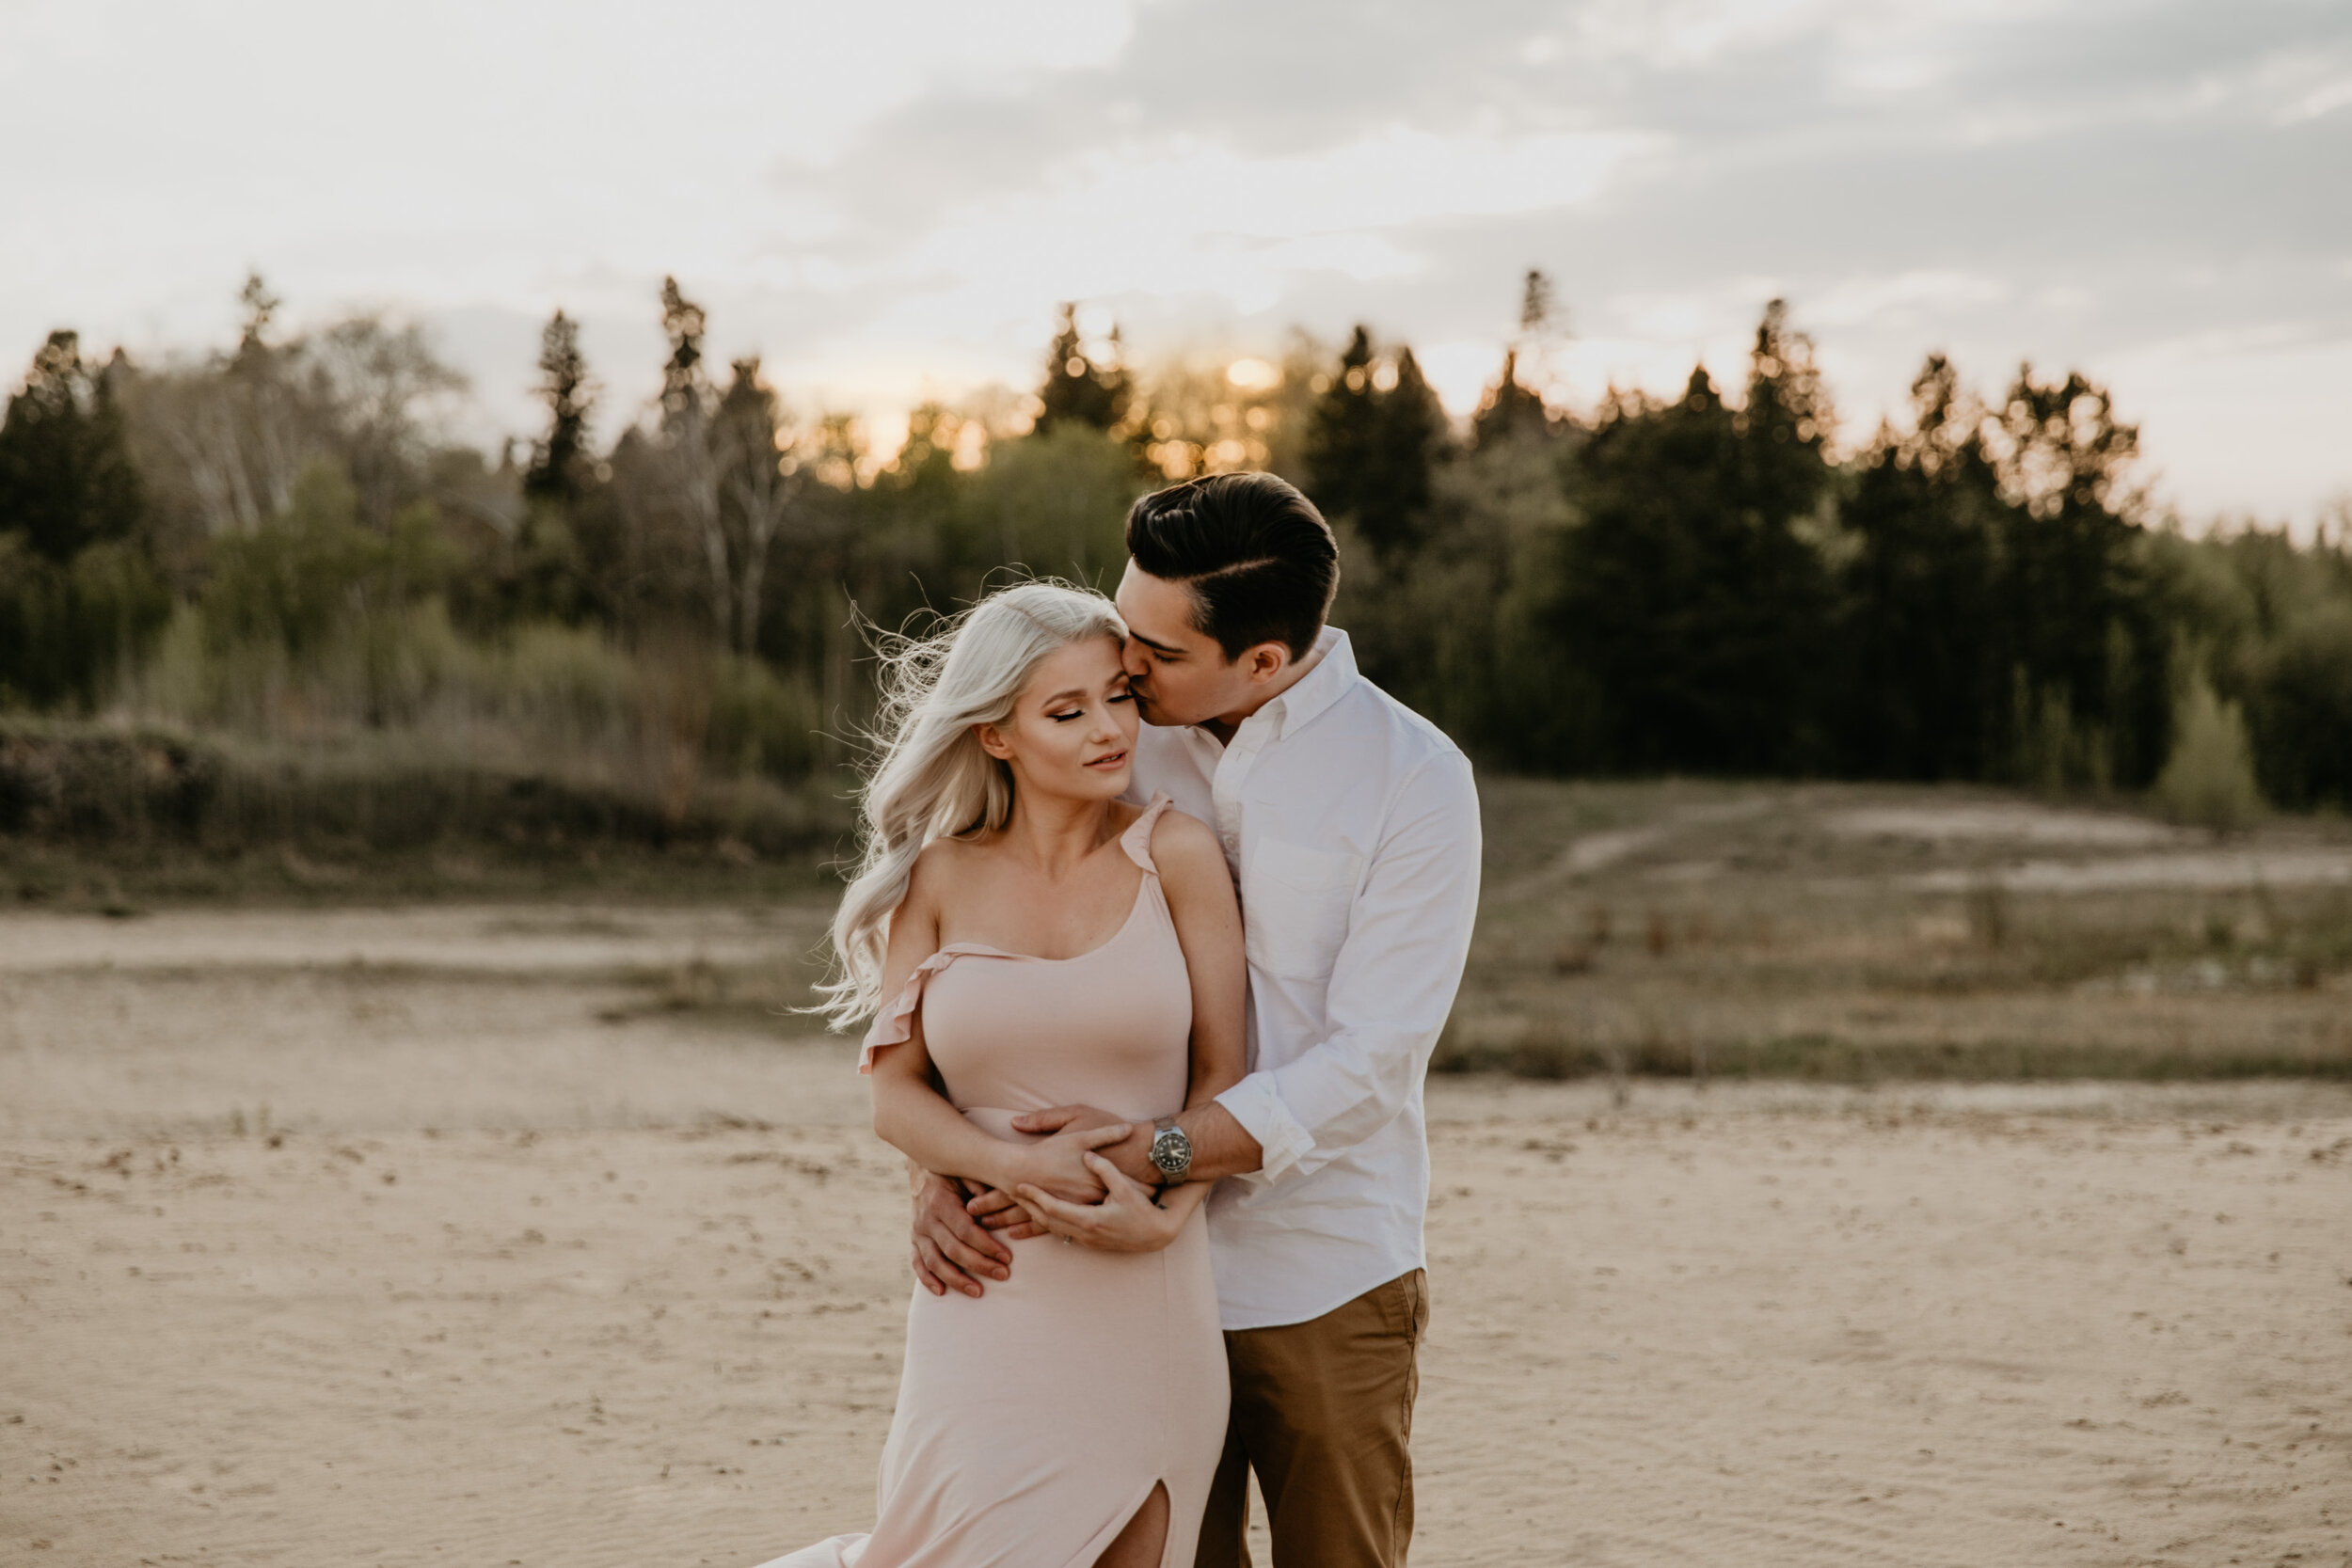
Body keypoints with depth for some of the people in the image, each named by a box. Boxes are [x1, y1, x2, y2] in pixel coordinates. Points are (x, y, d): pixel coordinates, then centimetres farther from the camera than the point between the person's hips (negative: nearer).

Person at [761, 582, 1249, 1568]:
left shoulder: (1176, 855, 0)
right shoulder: (939, 879, 3)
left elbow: (1223, 1075, 1)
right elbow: (896, 1095, 2)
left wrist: (1164, 1215, -15)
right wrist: (1018, 1167, -15)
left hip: (1149, 1293, 1)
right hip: (992, 1301, 0)